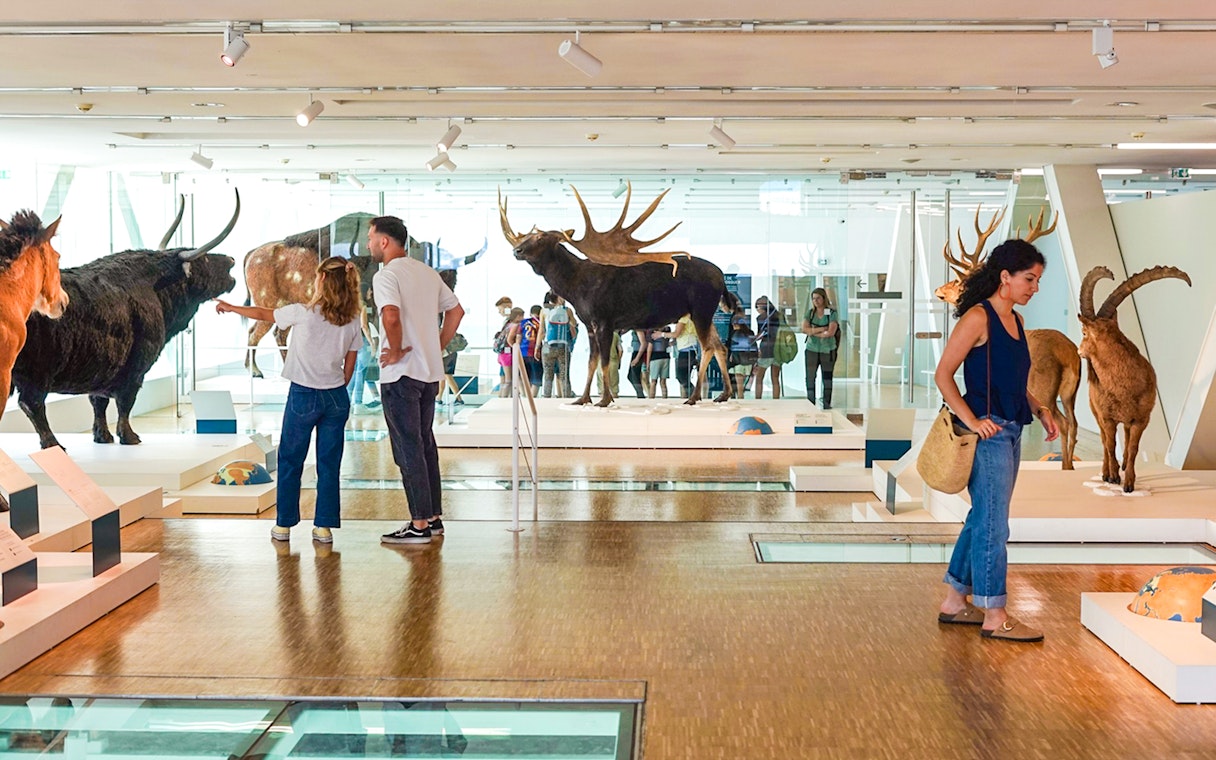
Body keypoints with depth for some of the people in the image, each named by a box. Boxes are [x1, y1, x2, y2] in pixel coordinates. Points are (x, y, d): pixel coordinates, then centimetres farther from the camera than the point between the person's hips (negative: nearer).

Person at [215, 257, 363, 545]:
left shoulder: (303, 313, -11)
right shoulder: (352, 322, -1)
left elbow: (263, 314, 6)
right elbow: (349, 368, 5)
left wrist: (230, 308, 22)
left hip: (303, 396, -3)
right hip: (336, 398, 3)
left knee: (290, 461, 10)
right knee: (329, 464, 8)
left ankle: (284, 525, 15)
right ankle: (325, 526, 10)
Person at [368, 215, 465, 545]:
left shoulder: (386, 275, -13)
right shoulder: (428, 273, 13)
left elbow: (391, 316, -30)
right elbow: (456, 310, 19)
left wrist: (396, 351, -16)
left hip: (400, 374, -8)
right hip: (431, 373, 8)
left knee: (408, 449, -3)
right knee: (425, 444, 15)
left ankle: (419, 525, 0)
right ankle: (434, 517, 20)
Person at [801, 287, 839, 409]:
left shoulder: (832, 313, -4)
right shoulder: (810, 313, 5)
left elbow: (831, 332, -15)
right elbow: (804, 329, -9)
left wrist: (813, 332, -10)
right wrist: (822, 329, -15)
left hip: (827, 350, -2)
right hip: (812, 350, 2)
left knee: (827, 378, 5)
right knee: (810, 378, 1)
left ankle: (827, 403, 14)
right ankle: (810, 404, 8)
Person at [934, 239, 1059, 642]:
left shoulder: (1016, 321, 13)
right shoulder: (978, 318, -12)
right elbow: (943, 374, -13)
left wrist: (1040, 409, 7)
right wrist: (971, 420, -19)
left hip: (1010, 432, 9)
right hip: (988, 433, -9)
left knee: (982, 519, 15)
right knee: (993, 525, -3)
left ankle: (955, 601, 25)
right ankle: (994, 616, 6)